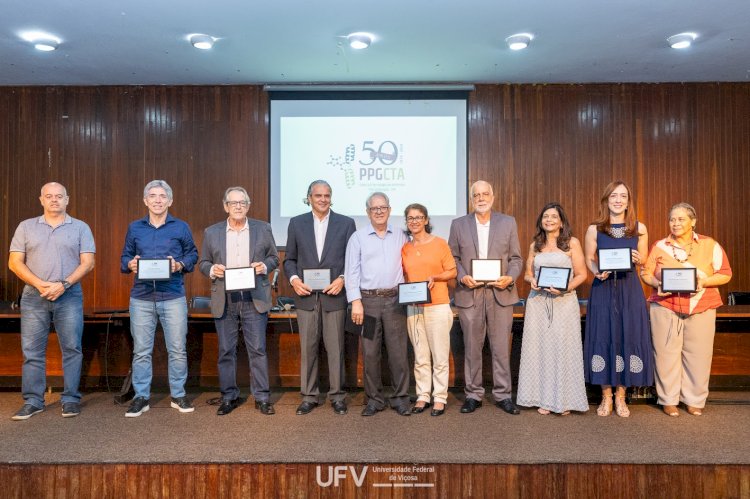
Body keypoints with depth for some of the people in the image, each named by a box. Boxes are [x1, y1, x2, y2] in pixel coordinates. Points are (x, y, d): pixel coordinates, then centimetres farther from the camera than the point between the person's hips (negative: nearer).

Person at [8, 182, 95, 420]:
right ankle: (32, 401, 14)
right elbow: (14, 262, 4)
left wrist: (63, 285, -13)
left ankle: (70, 399, 9)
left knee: (72, 349, 1)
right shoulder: (26, 227, 11)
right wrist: (40, 285, -10)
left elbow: (87, 263, 0)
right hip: (34, 296, 2)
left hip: (69, 296, -1)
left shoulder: (80, 228, 7)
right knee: (32, 351, 4)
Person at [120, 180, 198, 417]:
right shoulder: (134, 228, 11)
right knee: (141, 350, 6)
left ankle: (178, 395, 16)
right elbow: (125, 257, 15)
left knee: (177, 350, 3)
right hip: (141, 297, 2)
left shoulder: (181, 227, 6)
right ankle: (141, 397, 18)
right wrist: (130, 264, -7)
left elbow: (192, 254, 9)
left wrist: (180, 265, -10)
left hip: (173, 297, -1)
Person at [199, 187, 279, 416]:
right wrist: (212, 269, -11)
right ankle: (229, 397, 22)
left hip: (254, 298, -1)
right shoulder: (212, 232, 8)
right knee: (226, 351, 8)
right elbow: (203, 262, 11)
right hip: (224, 300, 1)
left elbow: (274, 257, 10)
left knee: (258, 349, 2)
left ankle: (262, 397, 12)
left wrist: (264, 266, -11)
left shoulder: (263, 229, 6)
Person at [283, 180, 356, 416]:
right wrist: (294, 279, -7)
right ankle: (309, 396, 20)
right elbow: (289, 259, 10)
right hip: (306, 296, 1)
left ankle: (337, 395, 19)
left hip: (334, 295, -1)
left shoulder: (346, 223, 4)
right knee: (308, 348, 8)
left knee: (336, 348, 5)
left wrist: (342, 279, -11)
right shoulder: (296, 223, 8)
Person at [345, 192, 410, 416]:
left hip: (395, 299, 1)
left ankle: (400, 398, 15)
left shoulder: (401, 236, 11)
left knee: (398, 351, 3)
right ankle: (374, 399, 17)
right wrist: (356, 302, -8)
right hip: (368, 300, -1)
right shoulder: (358, 238, 4)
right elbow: (352, 271, -1)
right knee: (370, 353, 4)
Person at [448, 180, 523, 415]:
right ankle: (473, 394, 19)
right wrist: (462, 277, -11)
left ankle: (502, 394, 19)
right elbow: (453, 258, 7)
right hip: (469, 294, 0)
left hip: (500, 293, 0)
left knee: (501, 347, 5)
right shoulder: (458, 224, 7)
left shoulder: (508, 222, 7)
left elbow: (516, 258, 7)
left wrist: (510, 277, -11)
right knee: (472, 347, 7)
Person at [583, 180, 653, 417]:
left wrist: (637, 259, -11)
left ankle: (620, 396, 18)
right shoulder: (594, 229, -1)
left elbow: (644, 259, 11)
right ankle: (606, 396, 17)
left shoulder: (639, 228, 3)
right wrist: (597, 272, -14)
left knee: (628, 337, 3)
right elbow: (588, 259, 5)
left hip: (629, 289, 1)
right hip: (603, 289, -1)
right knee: (603, 337, 2)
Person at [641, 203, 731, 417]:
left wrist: (703, 281, -15)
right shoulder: (659, 246, 6)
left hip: (701, 309, 0)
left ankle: (694, 400, 20)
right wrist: (657, 283, -12)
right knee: (667, 354, 1)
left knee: (697, 355, 4)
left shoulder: (710, 245, 5)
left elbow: (725, 274, 3)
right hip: (665, 307, 0)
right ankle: (668, 400, 13)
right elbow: (646, 273, 8)